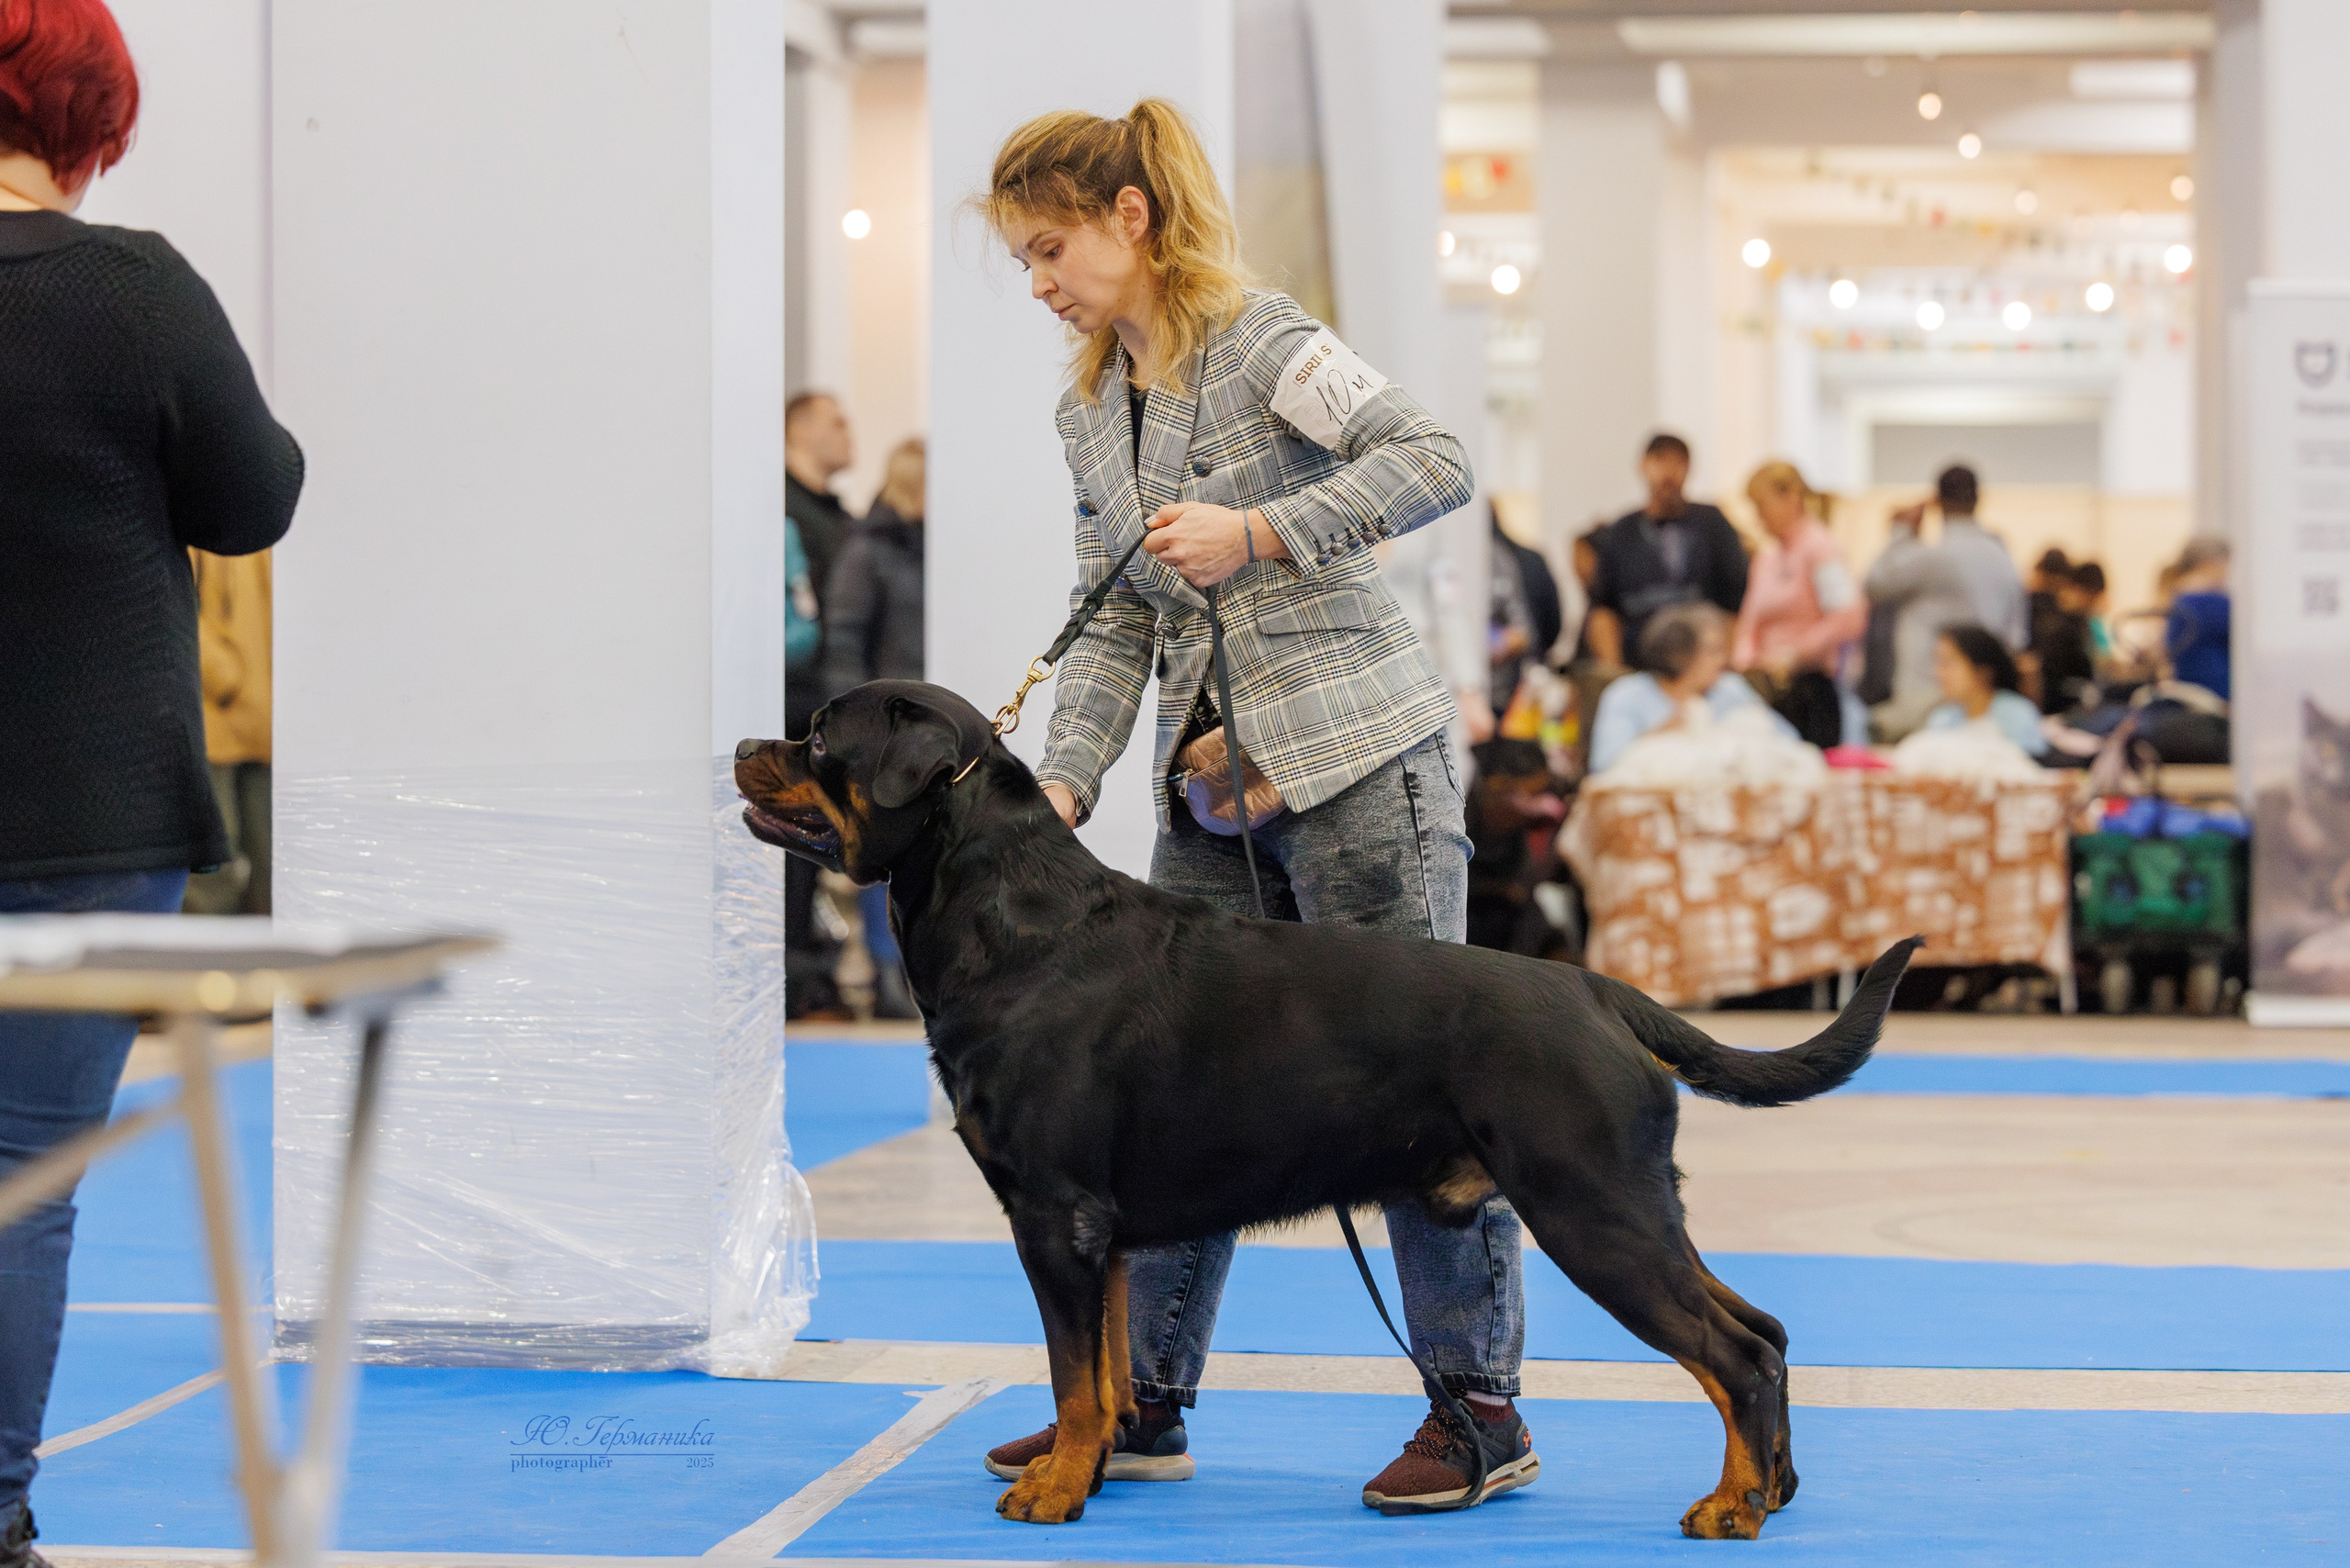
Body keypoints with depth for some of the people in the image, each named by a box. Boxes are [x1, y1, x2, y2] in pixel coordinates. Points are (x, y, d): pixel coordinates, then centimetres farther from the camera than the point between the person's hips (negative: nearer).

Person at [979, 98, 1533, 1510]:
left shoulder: (1263, 343, -9)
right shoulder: (1089, 411, 13)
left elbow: (1438, 462, -17)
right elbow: (1114, 625, 11)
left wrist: (1257, 531, -22)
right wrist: (1063, 783, -3)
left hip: (1359, 758, -7)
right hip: (1211, 789, 7)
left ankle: (1482, 1405, 5)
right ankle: (1144, 1403, 16)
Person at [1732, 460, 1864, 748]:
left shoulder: (1819, 547, -5)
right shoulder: (1766, 557, 18)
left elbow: (1850, 619, -16)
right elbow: (1750, 624, 23)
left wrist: (1793, 656, -16)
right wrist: (1745, 661, 2)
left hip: (1808, 689, -7)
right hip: (1768, 689, 7)